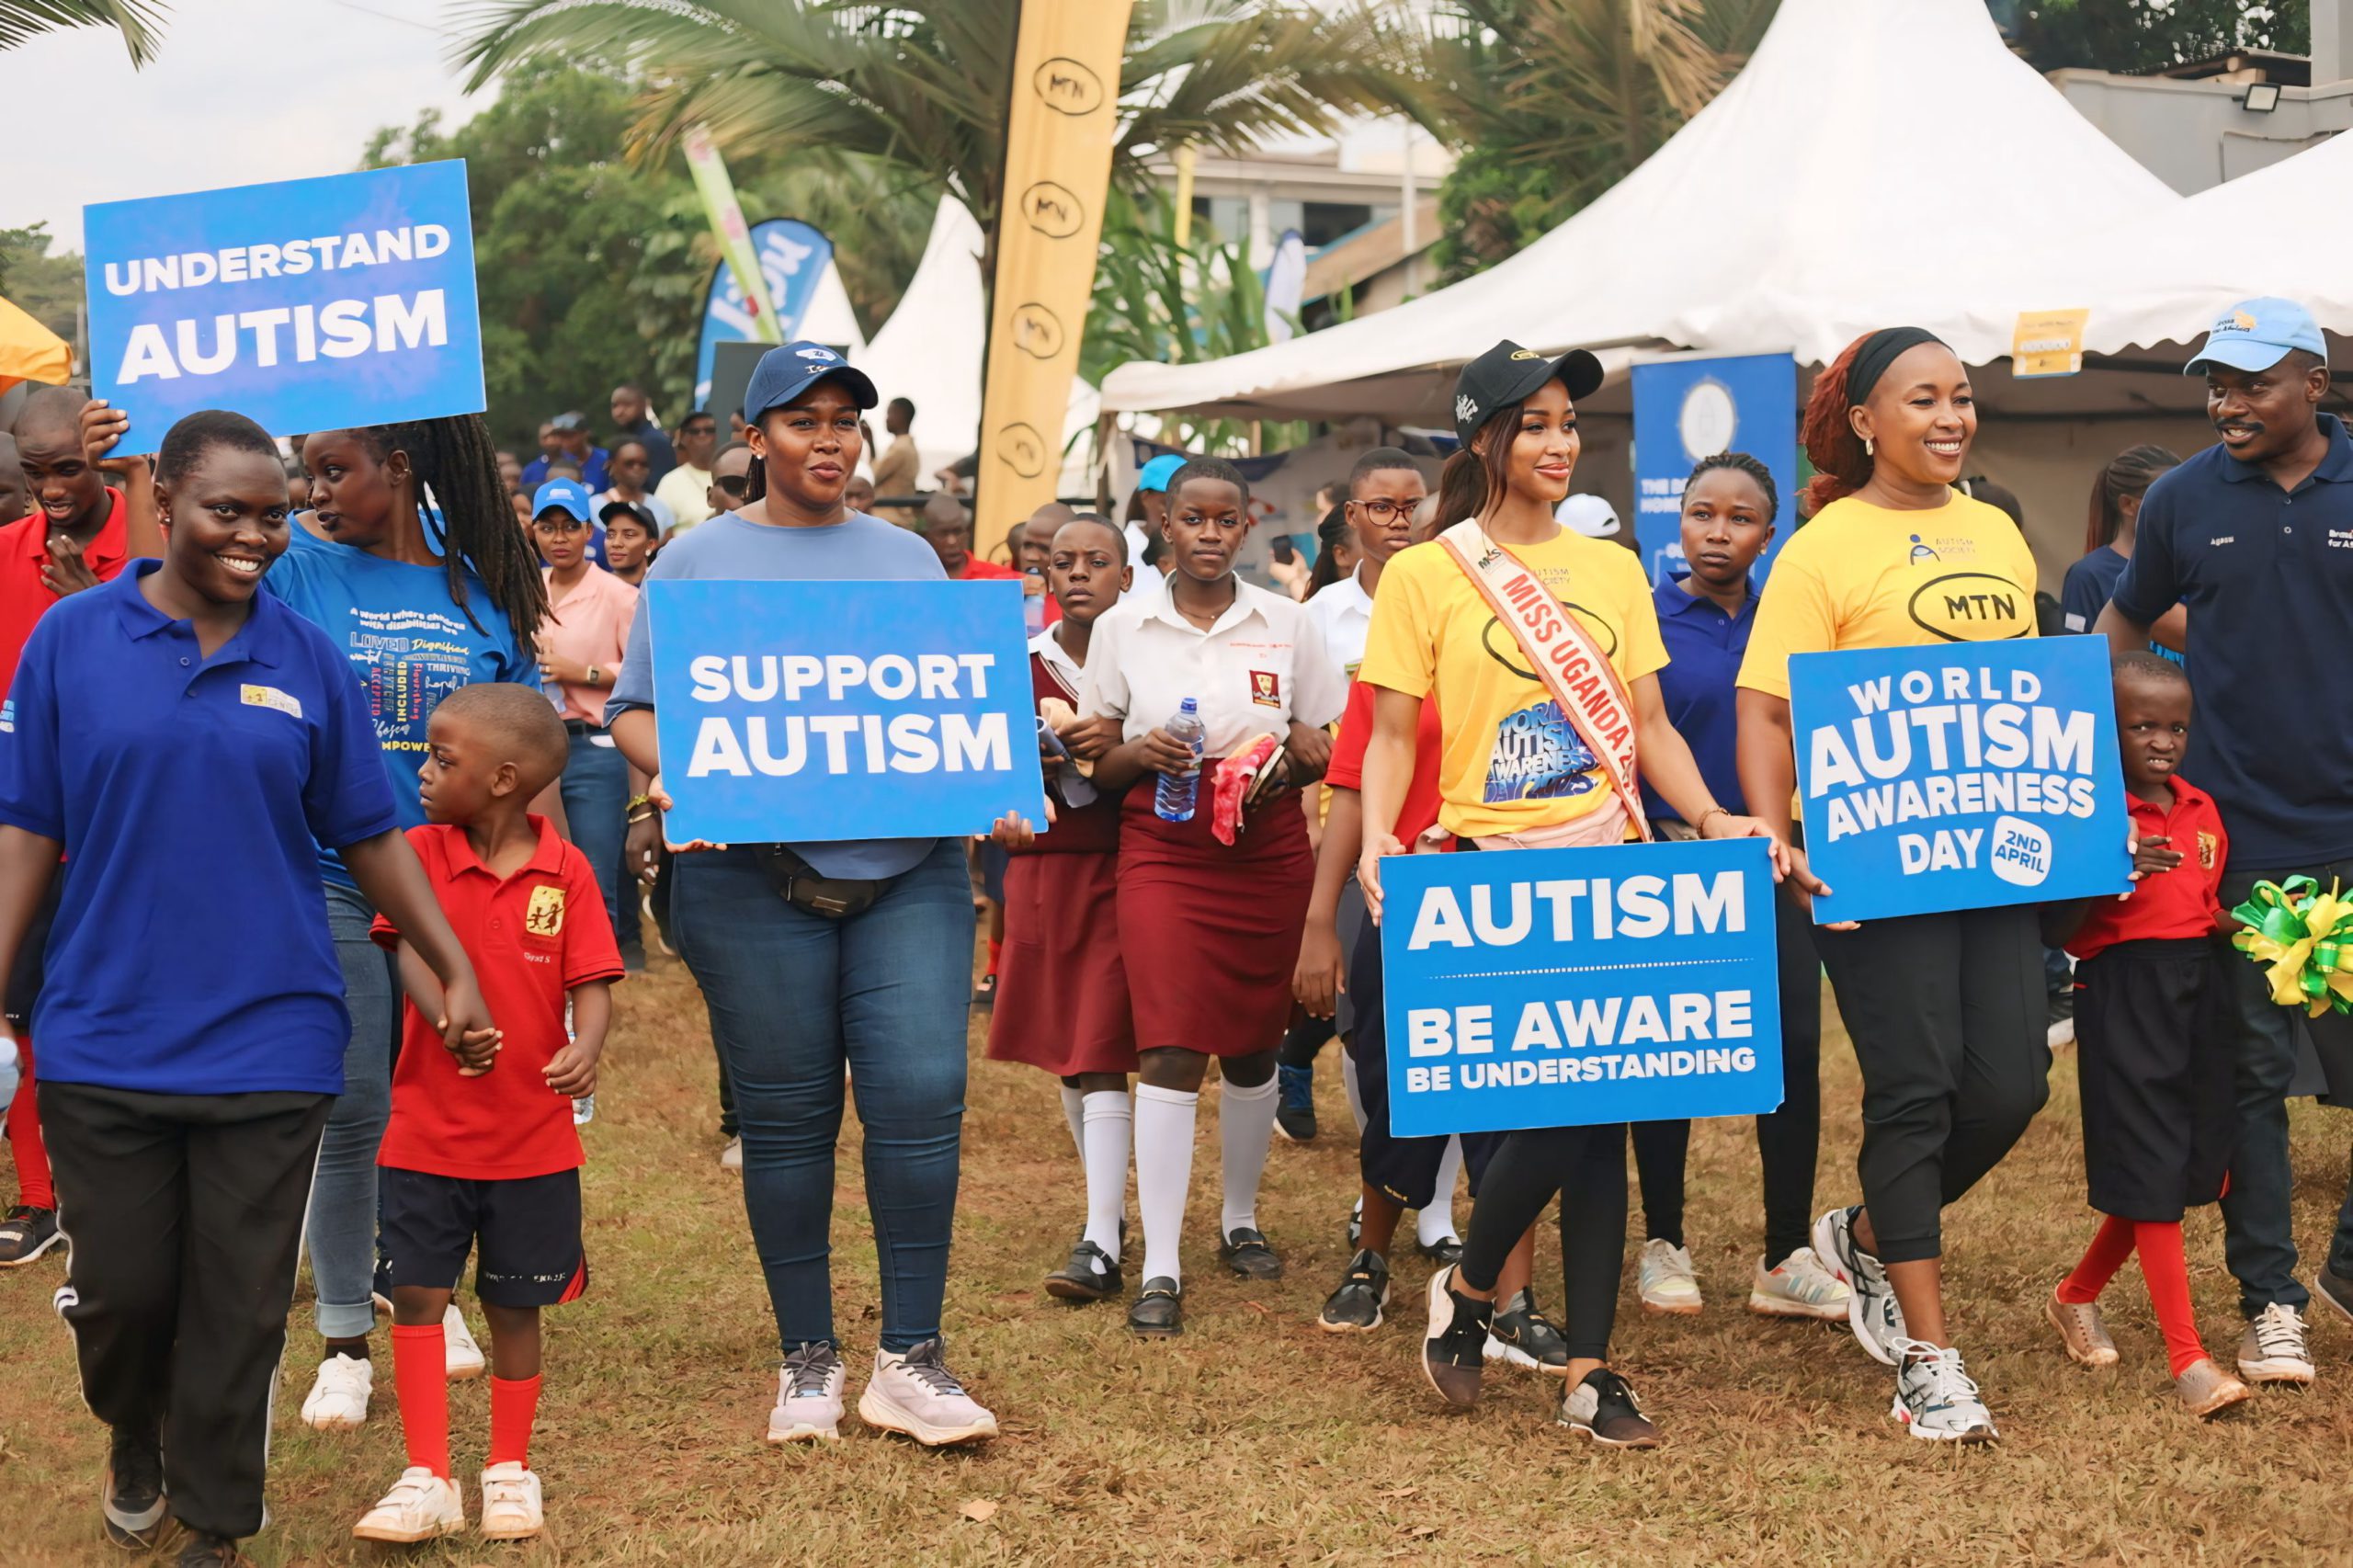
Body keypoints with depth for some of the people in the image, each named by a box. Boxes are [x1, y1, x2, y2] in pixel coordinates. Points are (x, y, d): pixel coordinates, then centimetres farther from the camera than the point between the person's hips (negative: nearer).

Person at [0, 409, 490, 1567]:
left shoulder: (307, 660, 2)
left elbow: (369, 836, 7)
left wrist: (456, 972, 1)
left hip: (267, 1042, 1)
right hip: (104, 1036, 0)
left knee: (240, 1306, 5)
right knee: (120, 1288, 8)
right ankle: (135, 1444, 40)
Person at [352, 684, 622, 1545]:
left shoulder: (564, 870, -5)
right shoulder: (421, 853, -3)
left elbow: (591, 983, -8)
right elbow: (412, 950, -16)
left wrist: (585, 1052, -30)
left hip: (533, 1135, -1)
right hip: (427, 1128, 1)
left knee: (514, 1305, 10)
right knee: (417, 1295, -1)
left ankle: (510, 1471, 26)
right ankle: (427, 1479, 9)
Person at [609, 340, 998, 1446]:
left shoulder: (905, 558, 17)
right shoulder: (698, 560, 8)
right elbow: (634, 709, 5)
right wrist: (673, 770, -16)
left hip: (910, 868, 2)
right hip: (754, 878, -2)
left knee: (920, 1094, -9)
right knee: (786, 1118, 3)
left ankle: (910, 1361, 1)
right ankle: (808, 1358, 16)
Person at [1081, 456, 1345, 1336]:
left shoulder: (1285, 624, 4)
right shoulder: (1122, 629, 2)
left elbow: (1325, 751, 10)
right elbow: (1095, 767, 7)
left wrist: (1286, 764, -12)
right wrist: (1142, 753, -14)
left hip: (1269, 855, 2)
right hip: (1163, 856, -2)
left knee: (1254, 1048, 11)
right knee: (1170, 1053, -12)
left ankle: (1241, 1221, 32)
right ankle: (1160, 1268, -10)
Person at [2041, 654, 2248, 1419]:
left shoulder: (2203, 810, 11)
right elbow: (2055, 927, -12)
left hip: (2199, 991, 7)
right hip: (2122, 997, -7)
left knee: (2187, 1164, 12)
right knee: (2150, 1173, -5)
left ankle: (2076, 1297, 33)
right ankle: (2188, 1360, -3)